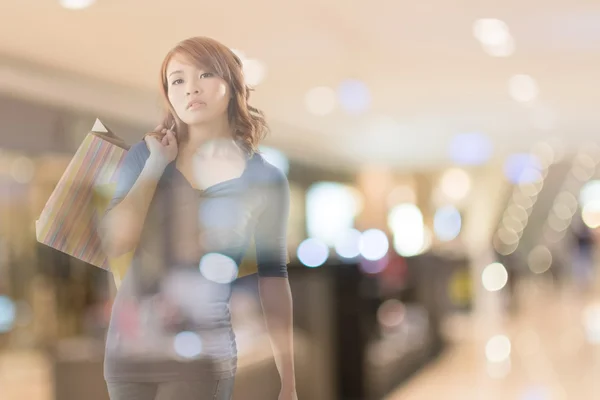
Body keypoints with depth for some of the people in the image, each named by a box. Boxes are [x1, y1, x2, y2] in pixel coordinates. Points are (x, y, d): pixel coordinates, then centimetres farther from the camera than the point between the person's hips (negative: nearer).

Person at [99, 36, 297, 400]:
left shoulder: (265, 179, -3)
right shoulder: (146, 154, 1)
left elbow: (273, 278, 0)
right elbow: (114, 245, -10)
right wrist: (156, 164, -11)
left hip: (202, 353, -2)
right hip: (129, 343, 2)